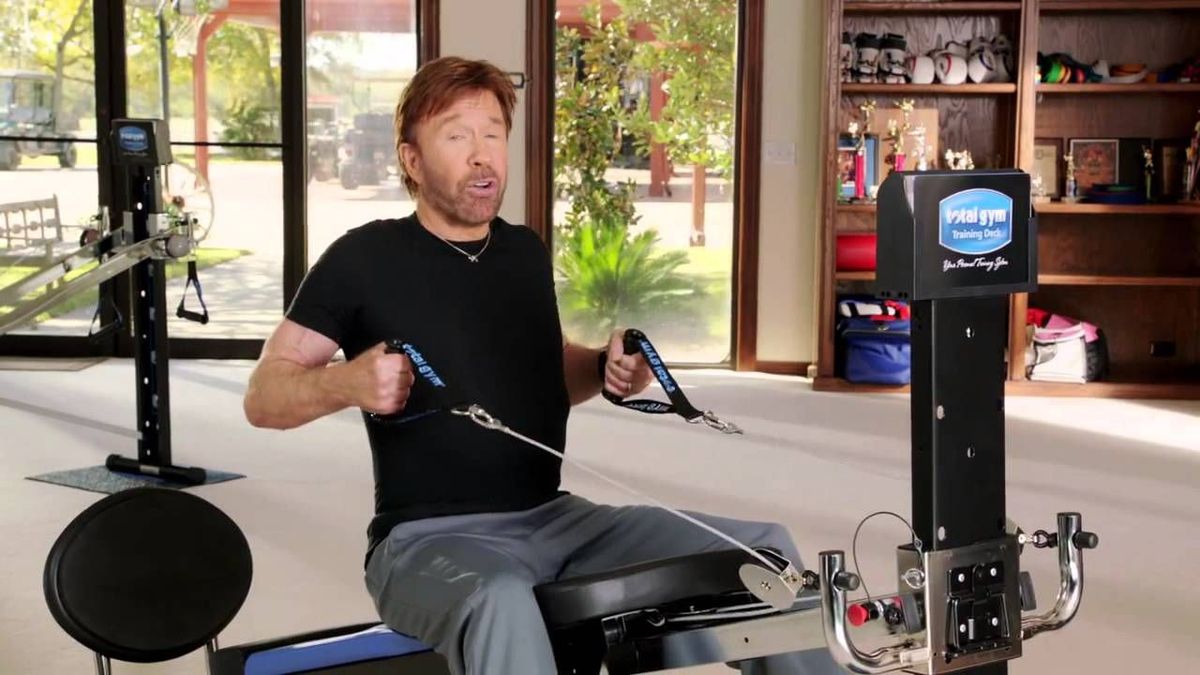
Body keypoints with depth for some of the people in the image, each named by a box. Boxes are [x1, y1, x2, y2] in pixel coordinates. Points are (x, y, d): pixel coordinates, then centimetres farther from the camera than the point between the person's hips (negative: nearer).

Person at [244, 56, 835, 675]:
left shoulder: (526, 251, 13)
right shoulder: (365, 258, -4)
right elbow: (263, 397, -3)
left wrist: (608, 369, 4)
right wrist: (346, 383, -25)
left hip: (557, 520, 6)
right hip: (430, 536, -5)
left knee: (766, 549, -7)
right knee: (500, 604, -42)